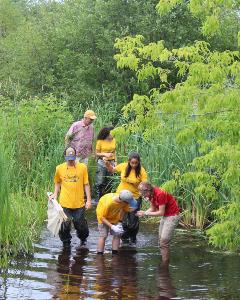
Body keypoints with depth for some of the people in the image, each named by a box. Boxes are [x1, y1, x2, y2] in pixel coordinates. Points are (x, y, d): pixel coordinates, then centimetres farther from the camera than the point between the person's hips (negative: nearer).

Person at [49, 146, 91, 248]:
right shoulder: (59, 168, 1)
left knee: (80, 224, 7)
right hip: (65, 203, 1)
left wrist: (89, 200, -1)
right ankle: (66, 243, 24)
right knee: (65, 225, 3)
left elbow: (86, 184, 1)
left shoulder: (82, 167, -2)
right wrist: (55, 194, 4)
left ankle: (83, 239, 35)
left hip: (79, 203, -1)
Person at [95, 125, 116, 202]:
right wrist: (105, 154, -17)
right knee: (100, 182, -3)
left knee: (108, 183, 8)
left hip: (111, 162, 4)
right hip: (102, 163, -4)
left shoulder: (113, 140, 6)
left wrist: (115, 161, 6)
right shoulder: (100, 141, -8)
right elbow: (96, 153, -3)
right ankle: (98, 199, 5)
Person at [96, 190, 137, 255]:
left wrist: (120, 222, -15)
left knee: (117, 234, -3)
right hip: (104, 217, -5)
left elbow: (124, 209, -6)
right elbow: (102, 217, -30)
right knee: (103, 235, -13)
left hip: (115, 217, 5)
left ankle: (115, 254, 4)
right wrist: (112, 227, -36)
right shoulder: (108, 203, -42)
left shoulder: (124, 202, -29)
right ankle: (99, 255, -6)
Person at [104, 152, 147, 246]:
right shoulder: (123, 166, -10)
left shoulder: (141, 171, -15)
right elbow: (112, 170, 9)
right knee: (122, 220, 4)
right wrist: (107, 164, -10)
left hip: (135, 197, -1)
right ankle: (125, 239, 28)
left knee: (134, 222, 4)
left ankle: (133, 239, 31)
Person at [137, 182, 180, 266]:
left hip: (172, 216, -9)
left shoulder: (160, 194, -27)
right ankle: (163, 261, 13)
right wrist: (143, 213, -14)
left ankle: (165, 265, -9)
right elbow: (153, 208, 4)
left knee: (164, 242, -13)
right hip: (165, 216, 9)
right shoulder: (150, 195, -1)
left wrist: (146, 213, -20)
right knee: (161, 241, 8)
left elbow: (161, 212, -23)